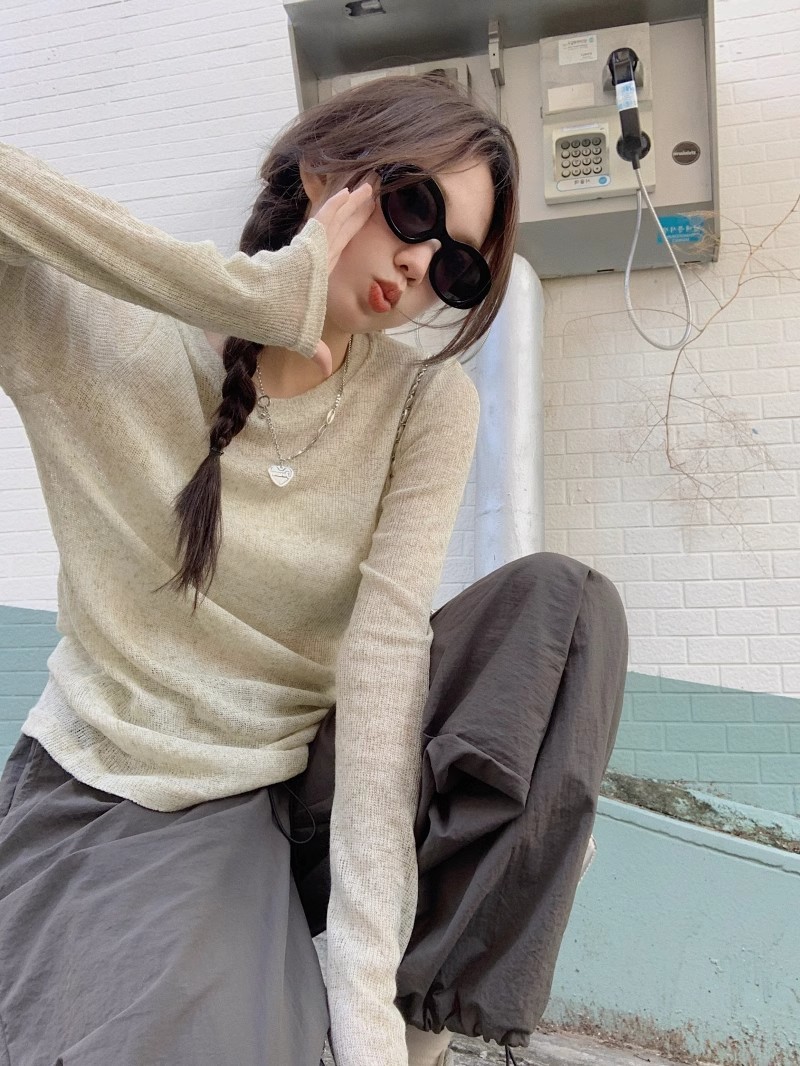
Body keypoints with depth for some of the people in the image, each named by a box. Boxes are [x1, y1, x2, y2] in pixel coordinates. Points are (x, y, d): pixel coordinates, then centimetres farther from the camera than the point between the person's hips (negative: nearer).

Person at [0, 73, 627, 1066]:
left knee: (565, 601, -18)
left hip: (302, 791, 3)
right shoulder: (92, 326, -10)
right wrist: (260, 291, -30)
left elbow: (387, 647, -17)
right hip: (104, 798, -2)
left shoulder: (426, 403, -7)